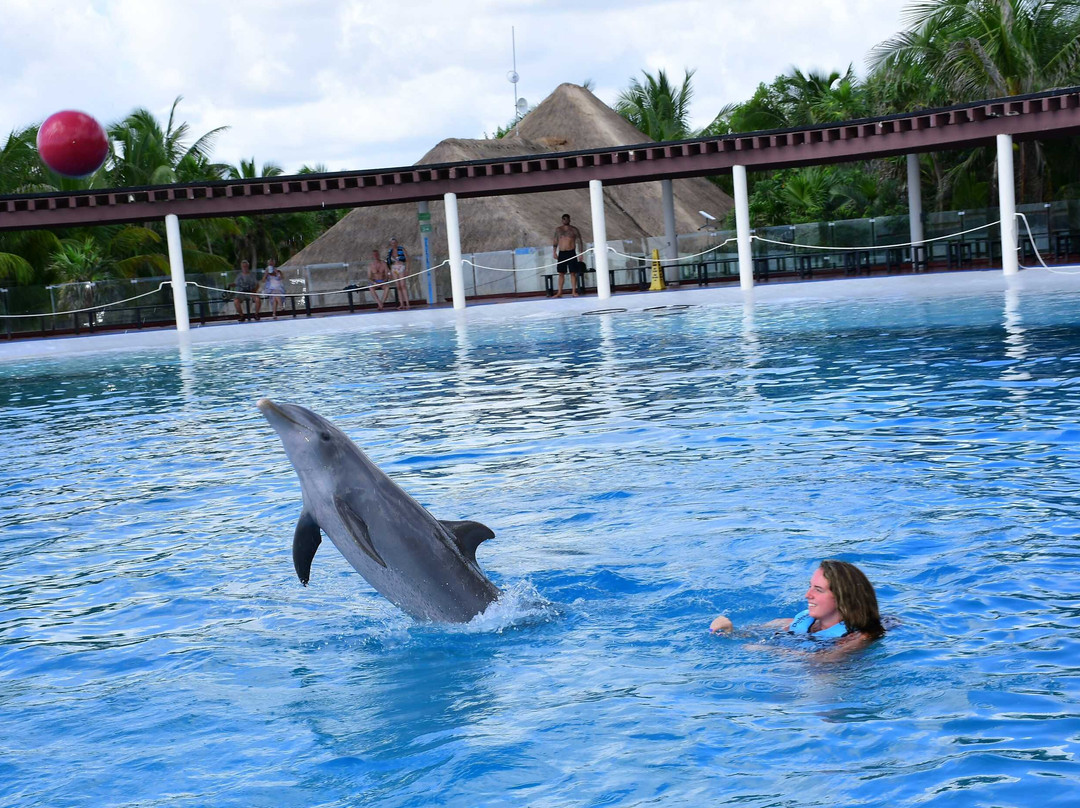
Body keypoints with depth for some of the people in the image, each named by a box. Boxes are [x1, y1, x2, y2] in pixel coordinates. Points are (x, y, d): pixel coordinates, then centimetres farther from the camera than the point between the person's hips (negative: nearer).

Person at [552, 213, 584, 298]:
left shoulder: (574, 230, 3)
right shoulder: (558, 229, 10)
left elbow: (580, 241, 4)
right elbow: (555, 242, 14)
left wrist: (581, 252, -5)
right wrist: (554, 252, 4)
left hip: (571, 253, -2)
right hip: (561, 253, 2)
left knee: (573, 273, -3)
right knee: (561, 273, 1)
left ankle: (574, 291, 0)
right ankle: (559, 292, 2)